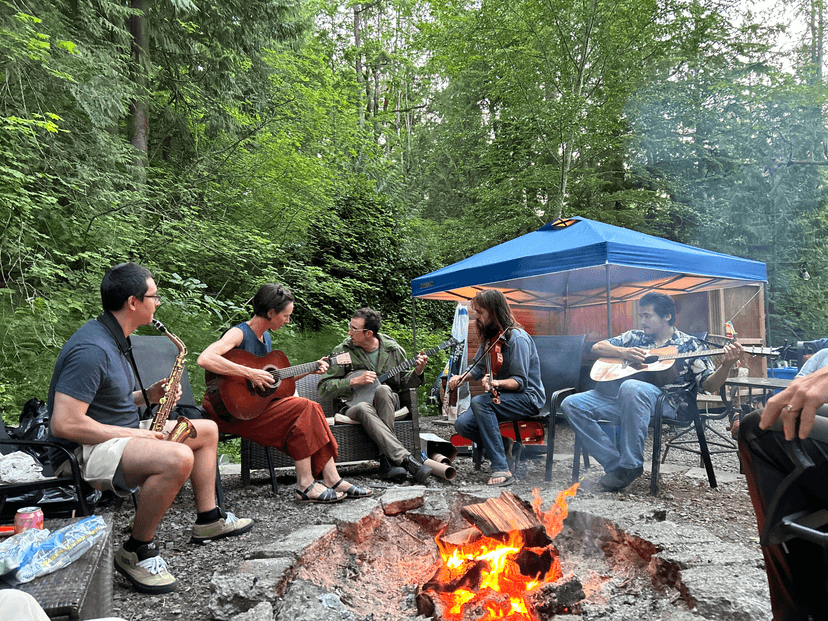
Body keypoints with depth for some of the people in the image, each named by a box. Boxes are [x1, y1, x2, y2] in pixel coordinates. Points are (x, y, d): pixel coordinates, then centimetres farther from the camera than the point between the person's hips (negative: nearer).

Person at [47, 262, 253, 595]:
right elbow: (64, 424, -29)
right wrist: (133, 434, -22)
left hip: (121, 434, 11)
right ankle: (136, 552, -14)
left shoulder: (113, 339, 9)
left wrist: (147, 396, 3)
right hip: (87, 451, -11)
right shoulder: (92, 350, -24)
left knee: (207, 430, 14)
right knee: (178, 458, -36)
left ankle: (208, 519, 22)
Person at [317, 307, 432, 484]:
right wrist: (354, 381, -17)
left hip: (388, 403, 1)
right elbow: (323, 389, -5)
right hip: (354, 406, -1)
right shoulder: (342, 351, -3)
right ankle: (406, 459, -47)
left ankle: (387, 462, -37)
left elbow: (403, 383, 10)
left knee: (383, 390, -35)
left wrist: (417, 372, -11)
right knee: (363, 408, -38)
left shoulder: (393, 349, 2)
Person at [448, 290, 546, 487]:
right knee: (462, 424, -14)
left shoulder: (516, 338, -17)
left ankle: (502, 469, -29)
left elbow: (520, 381, -20)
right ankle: (507, 451, 4)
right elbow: (478, 367, 15)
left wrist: (497, 383, -38)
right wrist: (461, 377, -4)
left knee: (480, 402, -33)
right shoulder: (491, 337, 8)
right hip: (501, 397, 8)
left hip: (527, 398, -7)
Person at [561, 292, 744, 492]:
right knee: (571, 404, -16)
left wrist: (726, 364, -13)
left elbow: (710, 385, 7)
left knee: (631, 387, -41)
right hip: (619, 395, 5)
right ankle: (615, 464, -15)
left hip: (664, 402, -5)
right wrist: (623, 352, 1)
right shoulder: (634, 337, 23)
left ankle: (630, 466, -26)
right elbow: (597, 347, 19)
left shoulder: (689, 345, 13)